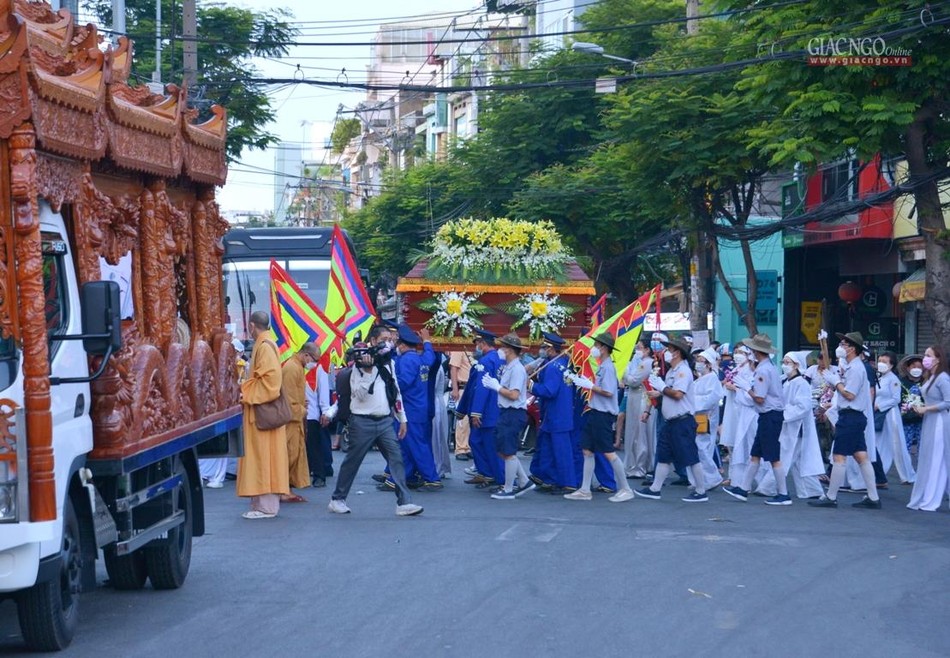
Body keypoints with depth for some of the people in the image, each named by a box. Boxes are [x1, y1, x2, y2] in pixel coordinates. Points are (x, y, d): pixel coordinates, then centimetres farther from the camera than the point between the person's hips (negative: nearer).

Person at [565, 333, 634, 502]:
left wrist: (590, 386, -15)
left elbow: (608, 392, -22)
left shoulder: (607, 367, -16)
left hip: (603, 414, -10)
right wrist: (588, 383, 9)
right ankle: (585, 490, 15)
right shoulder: (603, 366, 12)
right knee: (587, 450, 11)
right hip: (595, 413, 10)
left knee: (608, 452, -5)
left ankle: (625, 489, 3)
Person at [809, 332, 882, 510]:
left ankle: (831, 497, -1)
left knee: (839, 456, -5)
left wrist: (835, 381, -10)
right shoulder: (850, 366, 16)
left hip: (850, 417, -10)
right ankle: (873, 498, 10)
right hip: (855, 417, 10)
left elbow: (849, 395, -19)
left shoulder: (855, 368, -15)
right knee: (862, 457, 9)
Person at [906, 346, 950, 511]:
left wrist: (926, 409, -16)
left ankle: (931, 501, -1)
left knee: (936, 461, -5)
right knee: (926, 460, 8)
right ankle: (923, 499, 12)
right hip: (929, 422, 9)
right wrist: (920, 406, 4)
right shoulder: (929, 377, 14)